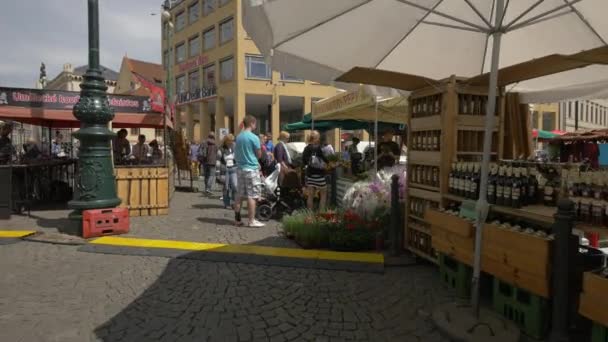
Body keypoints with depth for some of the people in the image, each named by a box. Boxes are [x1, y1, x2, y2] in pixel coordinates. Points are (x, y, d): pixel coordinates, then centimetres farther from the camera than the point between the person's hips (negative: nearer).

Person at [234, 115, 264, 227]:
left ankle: (237, 219, 16)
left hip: (240, 168, 7)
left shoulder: (238, 137, 9)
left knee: (239, 195, 11)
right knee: (252, 196, -2)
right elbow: (259, 155, -5)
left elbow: (236, 154, 15)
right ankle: (252, 221, 1)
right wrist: (260, 147, 12)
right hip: (251, 169, -7)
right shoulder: (254, 137, -12)